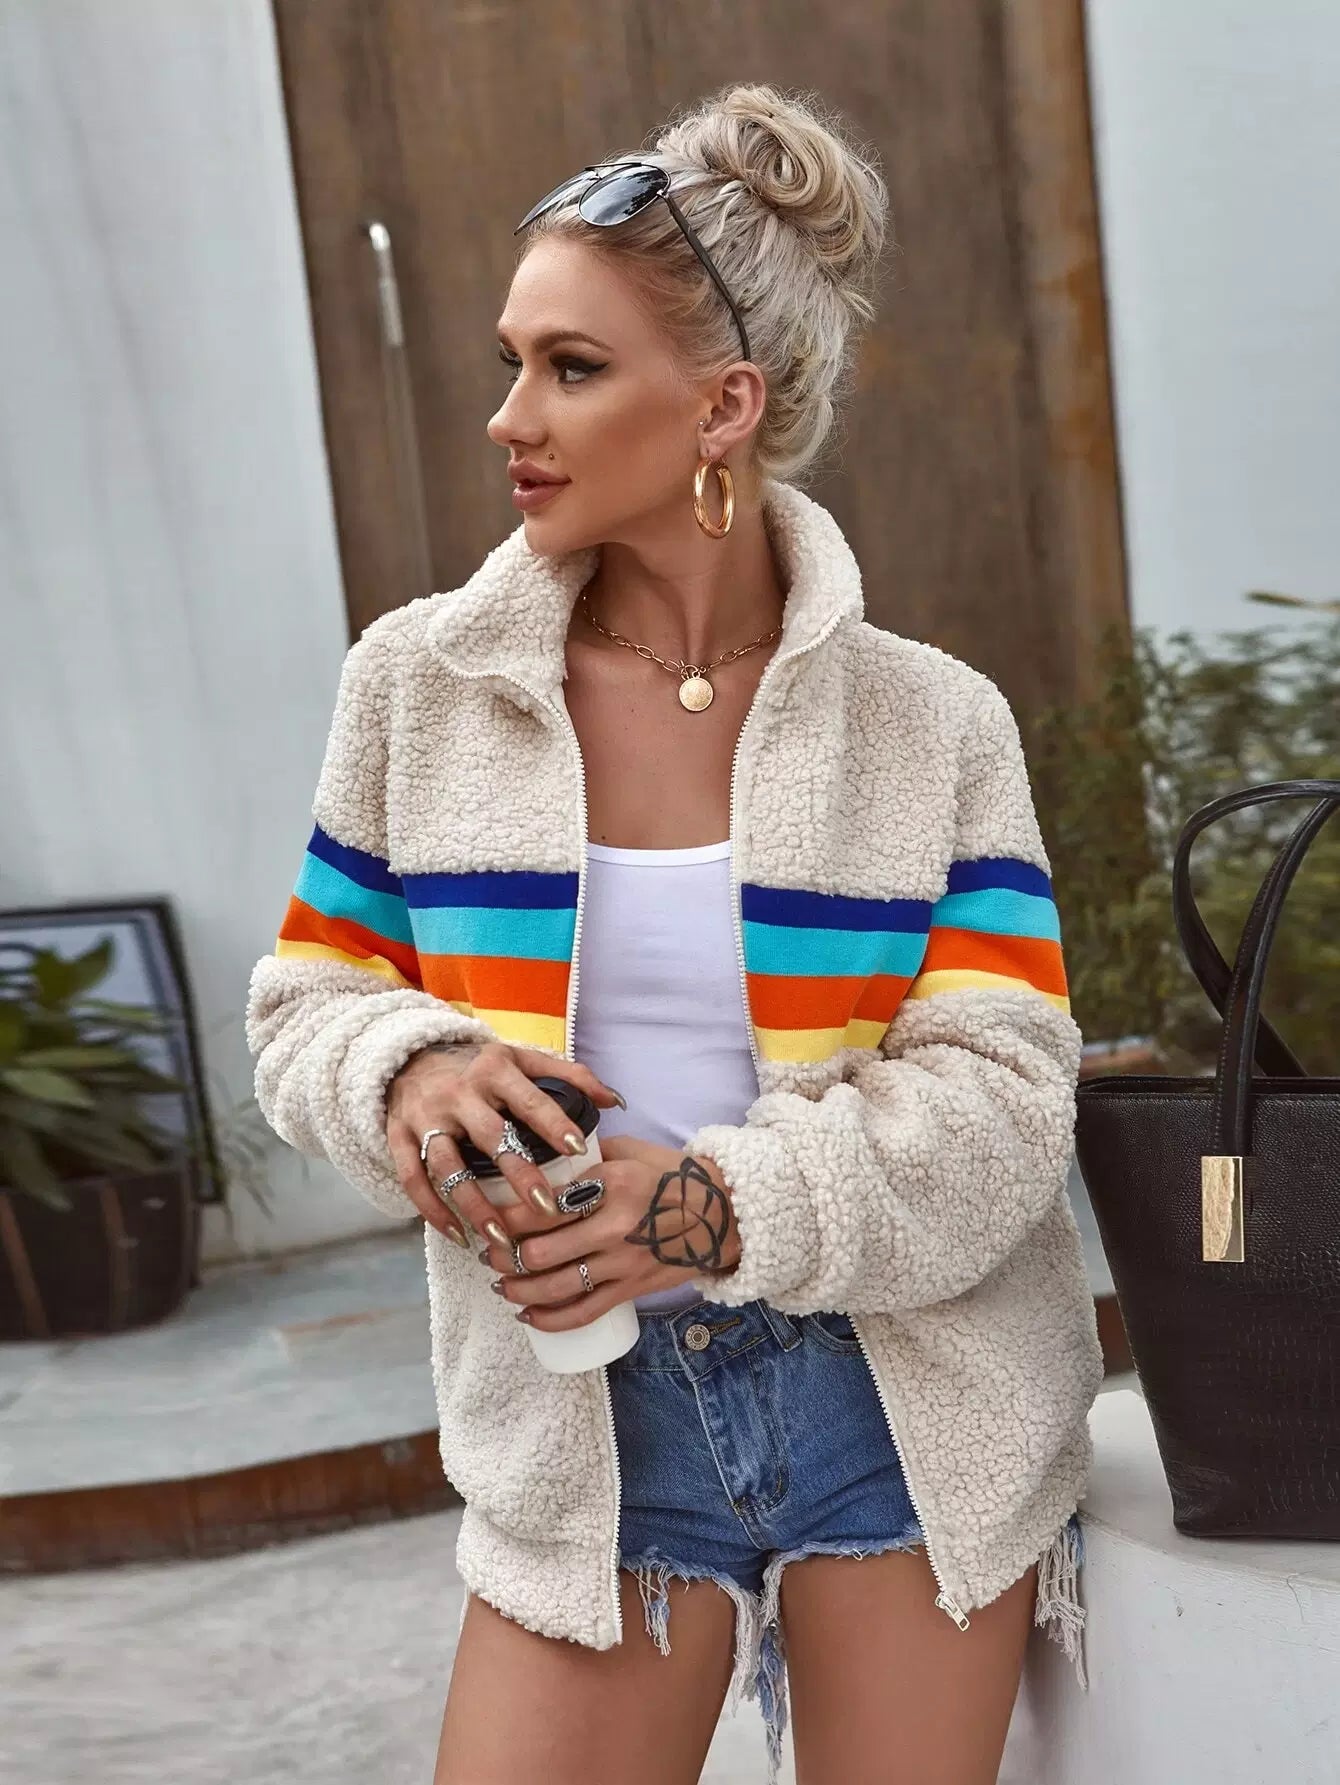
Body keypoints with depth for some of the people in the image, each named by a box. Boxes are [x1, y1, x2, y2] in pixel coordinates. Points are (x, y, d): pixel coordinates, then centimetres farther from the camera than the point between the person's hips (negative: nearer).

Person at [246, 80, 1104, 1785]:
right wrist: (409, 1070, -20)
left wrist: (724, 1207, -25)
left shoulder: (934, 722, -6)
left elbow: (1002, 1099, -10)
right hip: (587, 1418, 1)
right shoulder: (420, 681, -2)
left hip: (911, 1405, 0)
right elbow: (308, 1004, 4)